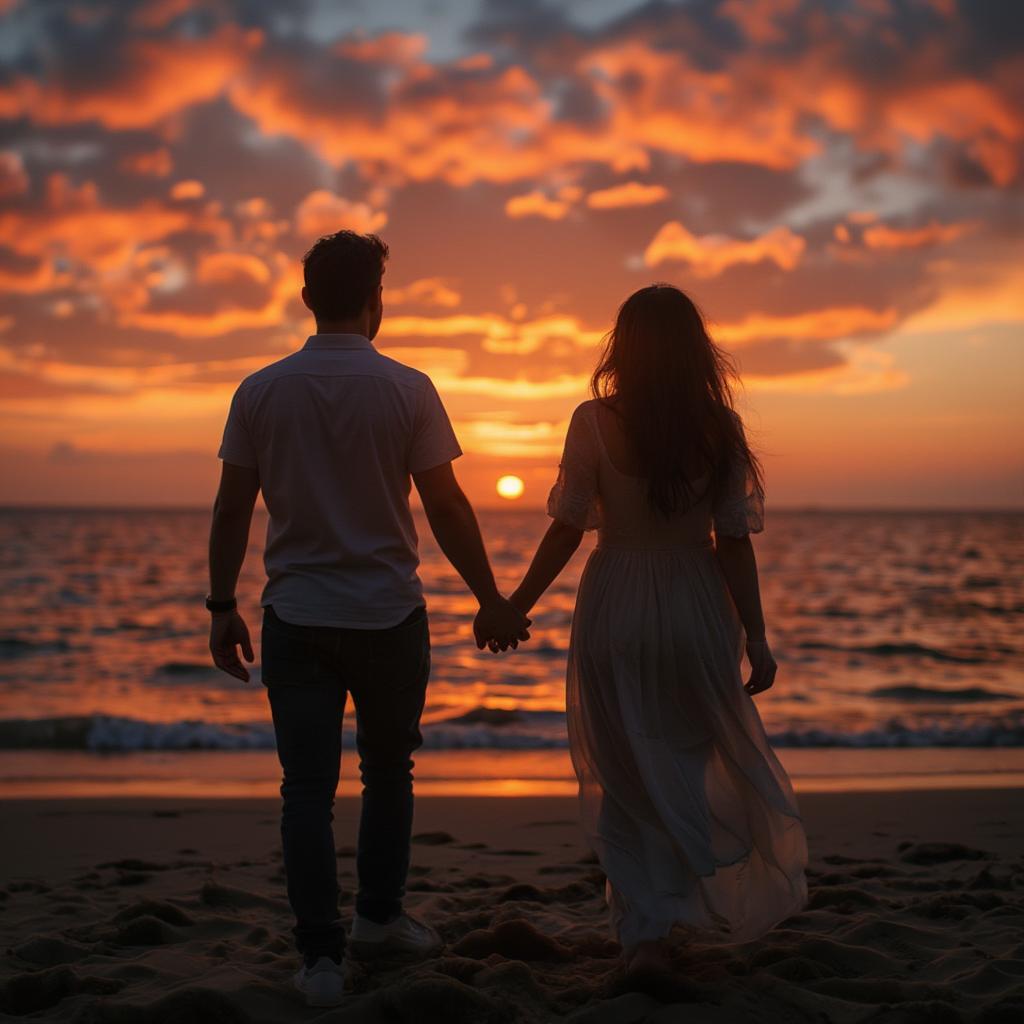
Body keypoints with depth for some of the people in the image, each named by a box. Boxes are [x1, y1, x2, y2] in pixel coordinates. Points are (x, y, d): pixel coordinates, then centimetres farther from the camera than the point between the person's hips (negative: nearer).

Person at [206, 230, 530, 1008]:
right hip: (388, 614, -1)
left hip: (296, 619, 1)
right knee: (387, 771, 18)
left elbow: (232, 511, 1)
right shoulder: (407, 389, -6)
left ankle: (322, 957, 3)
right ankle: (379, 917, 30)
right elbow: (446, 508, -6)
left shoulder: (261, 391, -1)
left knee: (308, 788, 4)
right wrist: (490, 600, 4)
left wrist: (223, 607, 10)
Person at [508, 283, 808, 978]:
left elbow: (566, 530, -8)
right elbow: (734, 542, -5)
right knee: (699, 758, 22)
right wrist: (757, 638, 0)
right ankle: (718, 903, 31)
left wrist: (516, 605, 4)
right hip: (697, 608, 2)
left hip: (615, 608, -1)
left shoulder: (596, 422, -9)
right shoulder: (719, 427, -5)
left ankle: (646, 933, 8)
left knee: (626, 777, 10)